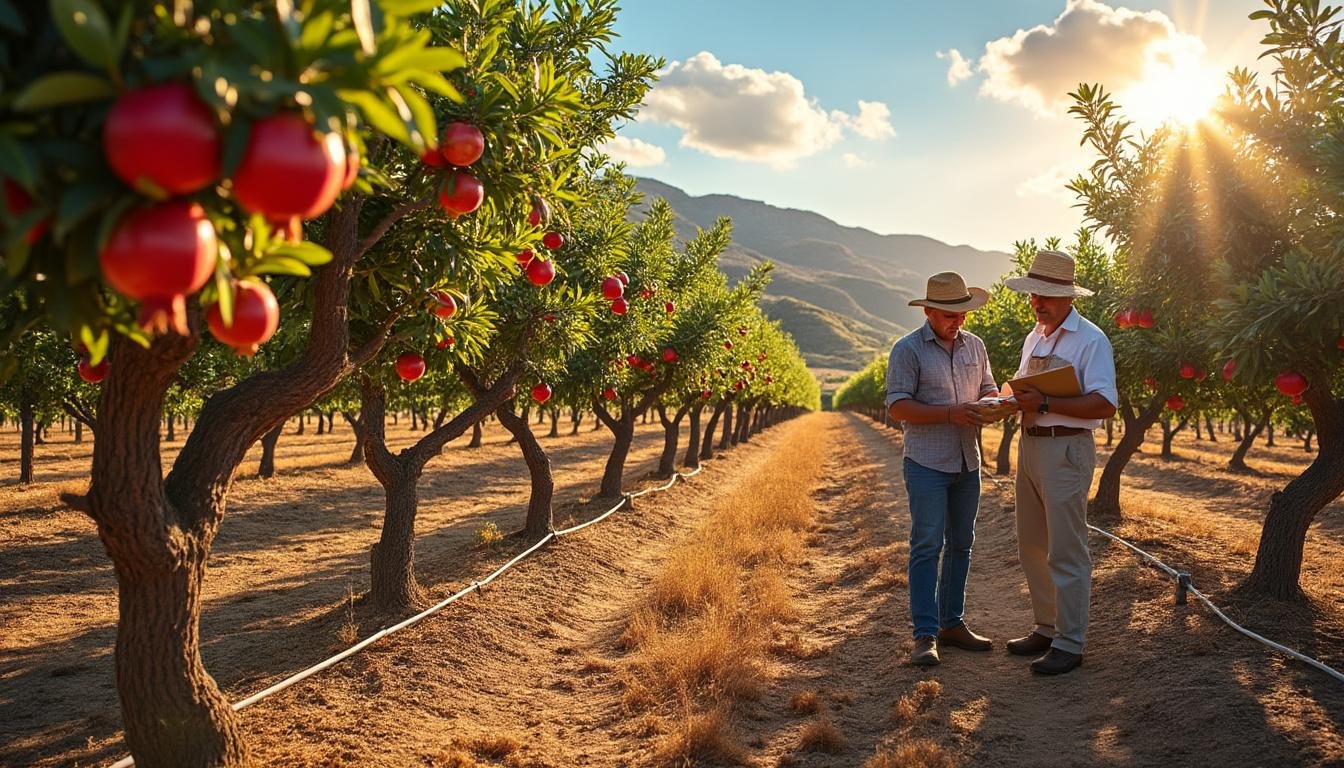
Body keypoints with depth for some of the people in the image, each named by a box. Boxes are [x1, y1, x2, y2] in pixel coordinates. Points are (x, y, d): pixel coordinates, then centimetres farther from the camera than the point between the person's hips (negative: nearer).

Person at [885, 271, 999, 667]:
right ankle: (925, 635, -3)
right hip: (927, 464, -6)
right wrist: (951, 414, -21)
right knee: (927, 547, -6)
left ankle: (952, 623, 22)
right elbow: (897, 406, -13)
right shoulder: (908, 349, -7)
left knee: (960, 544, 11)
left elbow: (988, 389, 19)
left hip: (967, 462, 6)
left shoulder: (974, 345, 11)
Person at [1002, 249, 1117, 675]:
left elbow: (1104, 404, -21)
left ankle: (1070, 644, 5)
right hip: (1029, 446, 9)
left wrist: (1044, 403, -23)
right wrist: (1015, 396, -1)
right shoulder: (1034, 338, 15)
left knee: (1066, 551, -3)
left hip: (1066, 450, -8)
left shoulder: (1090, 340, -11)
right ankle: (1047, 629, 27)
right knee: (1032, 547, 14)